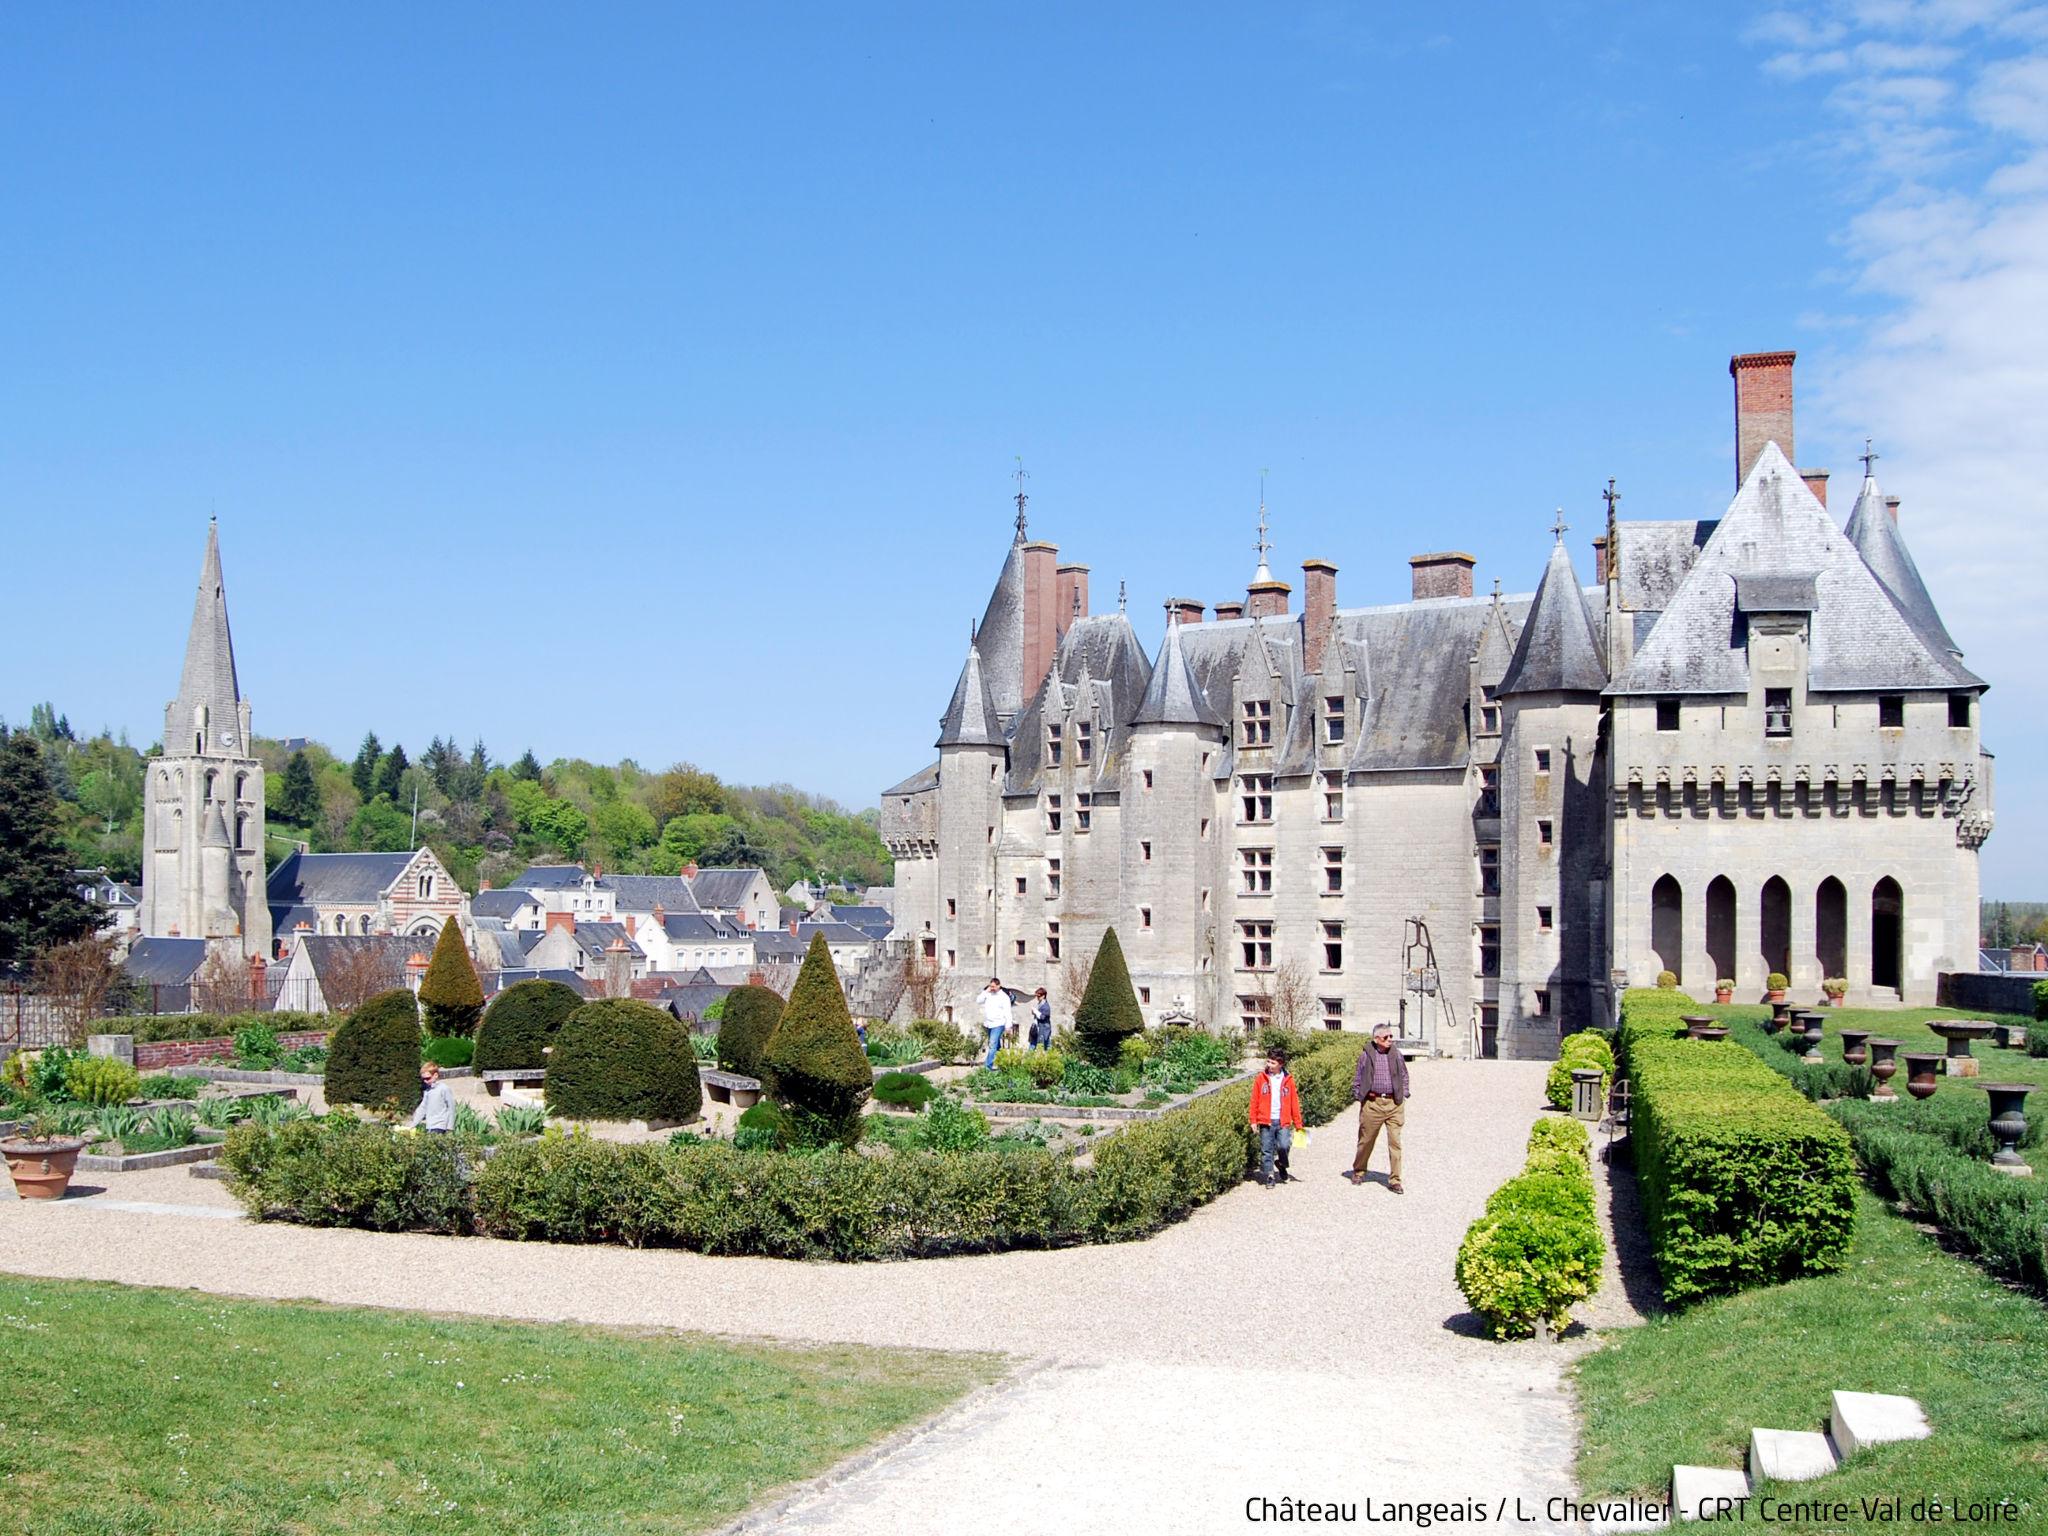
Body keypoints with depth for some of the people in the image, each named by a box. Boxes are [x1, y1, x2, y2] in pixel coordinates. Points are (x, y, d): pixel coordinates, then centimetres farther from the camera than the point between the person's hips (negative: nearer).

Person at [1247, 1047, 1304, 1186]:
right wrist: (1253, 1120, 1)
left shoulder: (1288, 1080, 4)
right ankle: (1269, 1177, 13)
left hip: (1283, 1122, 0)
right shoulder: (1261, 1079, 3)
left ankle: (1282, 1165, 17)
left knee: (1284, 1146, -13)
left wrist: (1298, 1124, 5)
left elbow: (1294, 1103, 7)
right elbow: (1254, 1101, 6)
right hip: (1266, 1122, 0)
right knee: (1266, 1150, 2)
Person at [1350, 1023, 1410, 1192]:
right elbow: (1357, 1080, 9)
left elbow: (1404, 1076, 17)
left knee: (1395, 1142, -4)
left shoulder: (1397, 1055, 7)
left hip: (1394, 1104, 1)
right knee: (1366, 1140, 9)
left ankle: (1394, 1180, 1)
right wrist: (1360, 1098, 2)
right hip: (1372, 1103, -1)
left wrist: (1403, 1097, 9)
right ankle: (1358, 1172, 30)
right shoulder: (1366, 1055, 2)